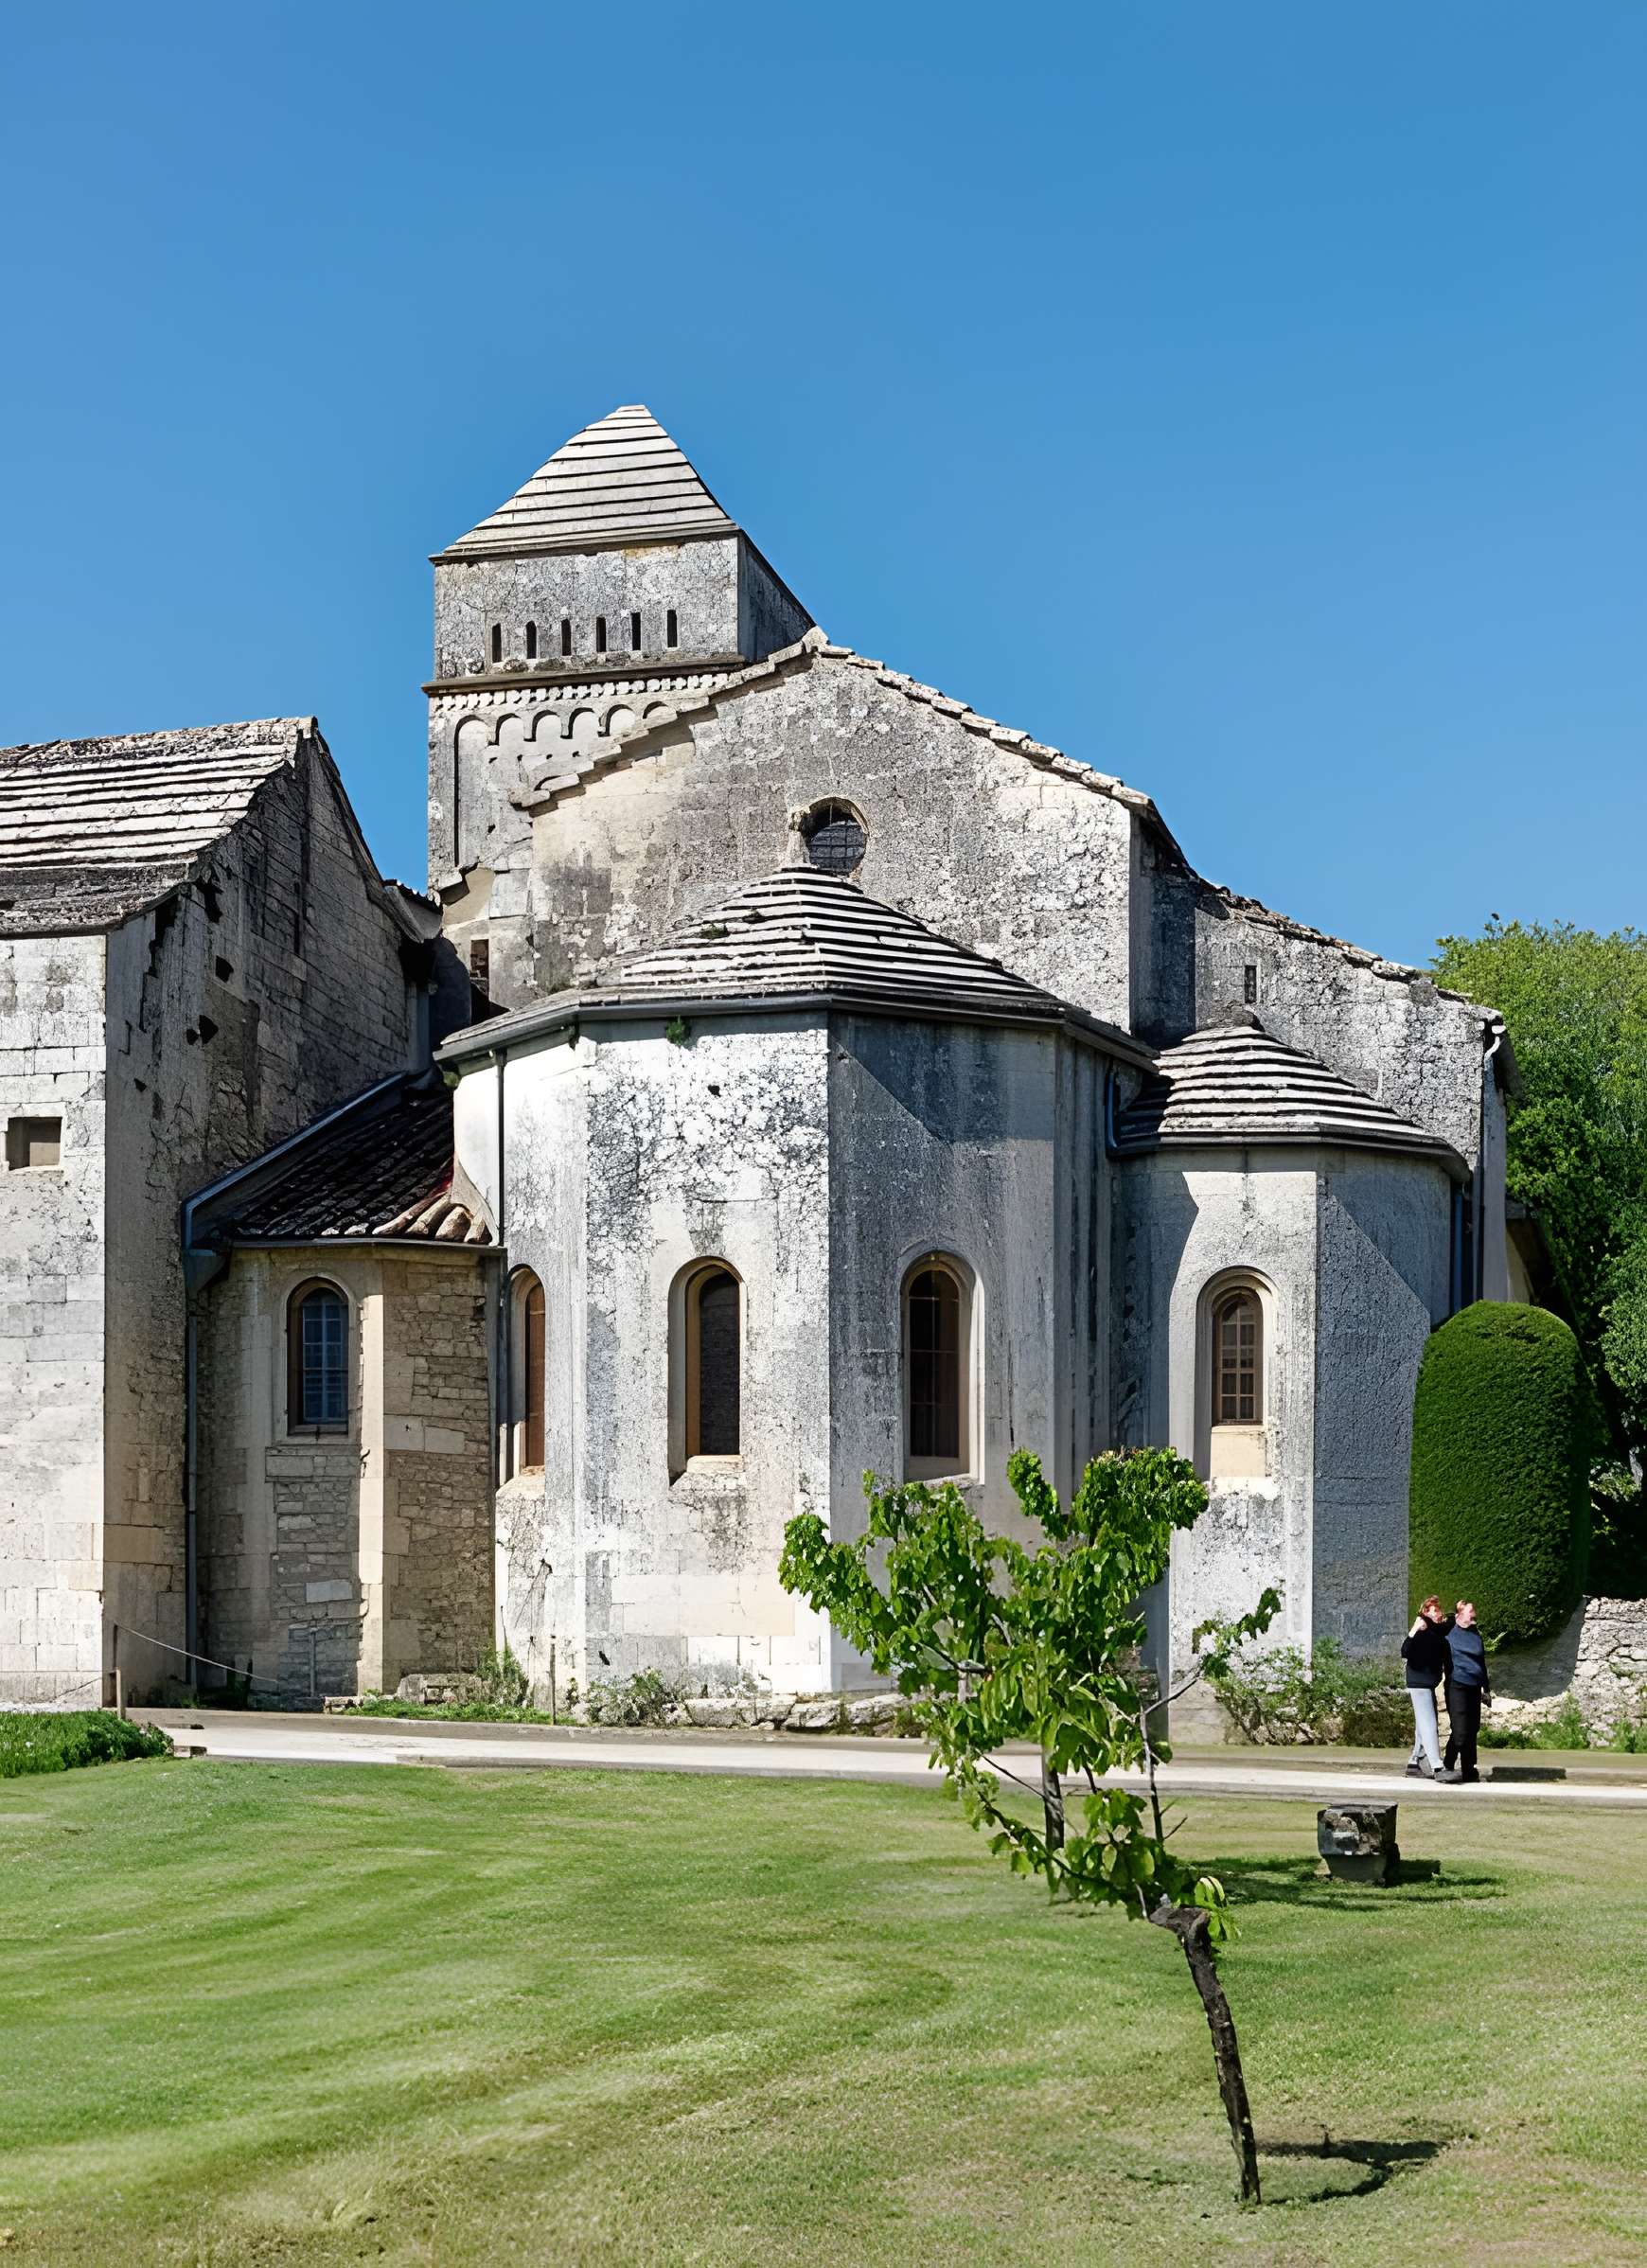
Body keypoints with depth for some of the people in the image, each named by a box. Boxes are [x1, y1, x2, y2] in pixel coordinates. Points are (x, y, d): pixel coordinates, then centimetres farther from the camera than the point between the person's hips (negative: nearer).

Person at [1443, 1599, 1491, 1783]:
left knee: (1473, 1729, 8)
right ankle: (1447, 1766, 2)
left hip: (1474, 1688, 7)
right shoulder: (1450, 1634, -3)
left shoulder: (1475, 1635, 17)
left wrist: (1486, 1689, 22)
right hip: (1457, 1686, -7)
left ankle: (1469, 1771, 16)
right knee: (1460, 1731, -10)